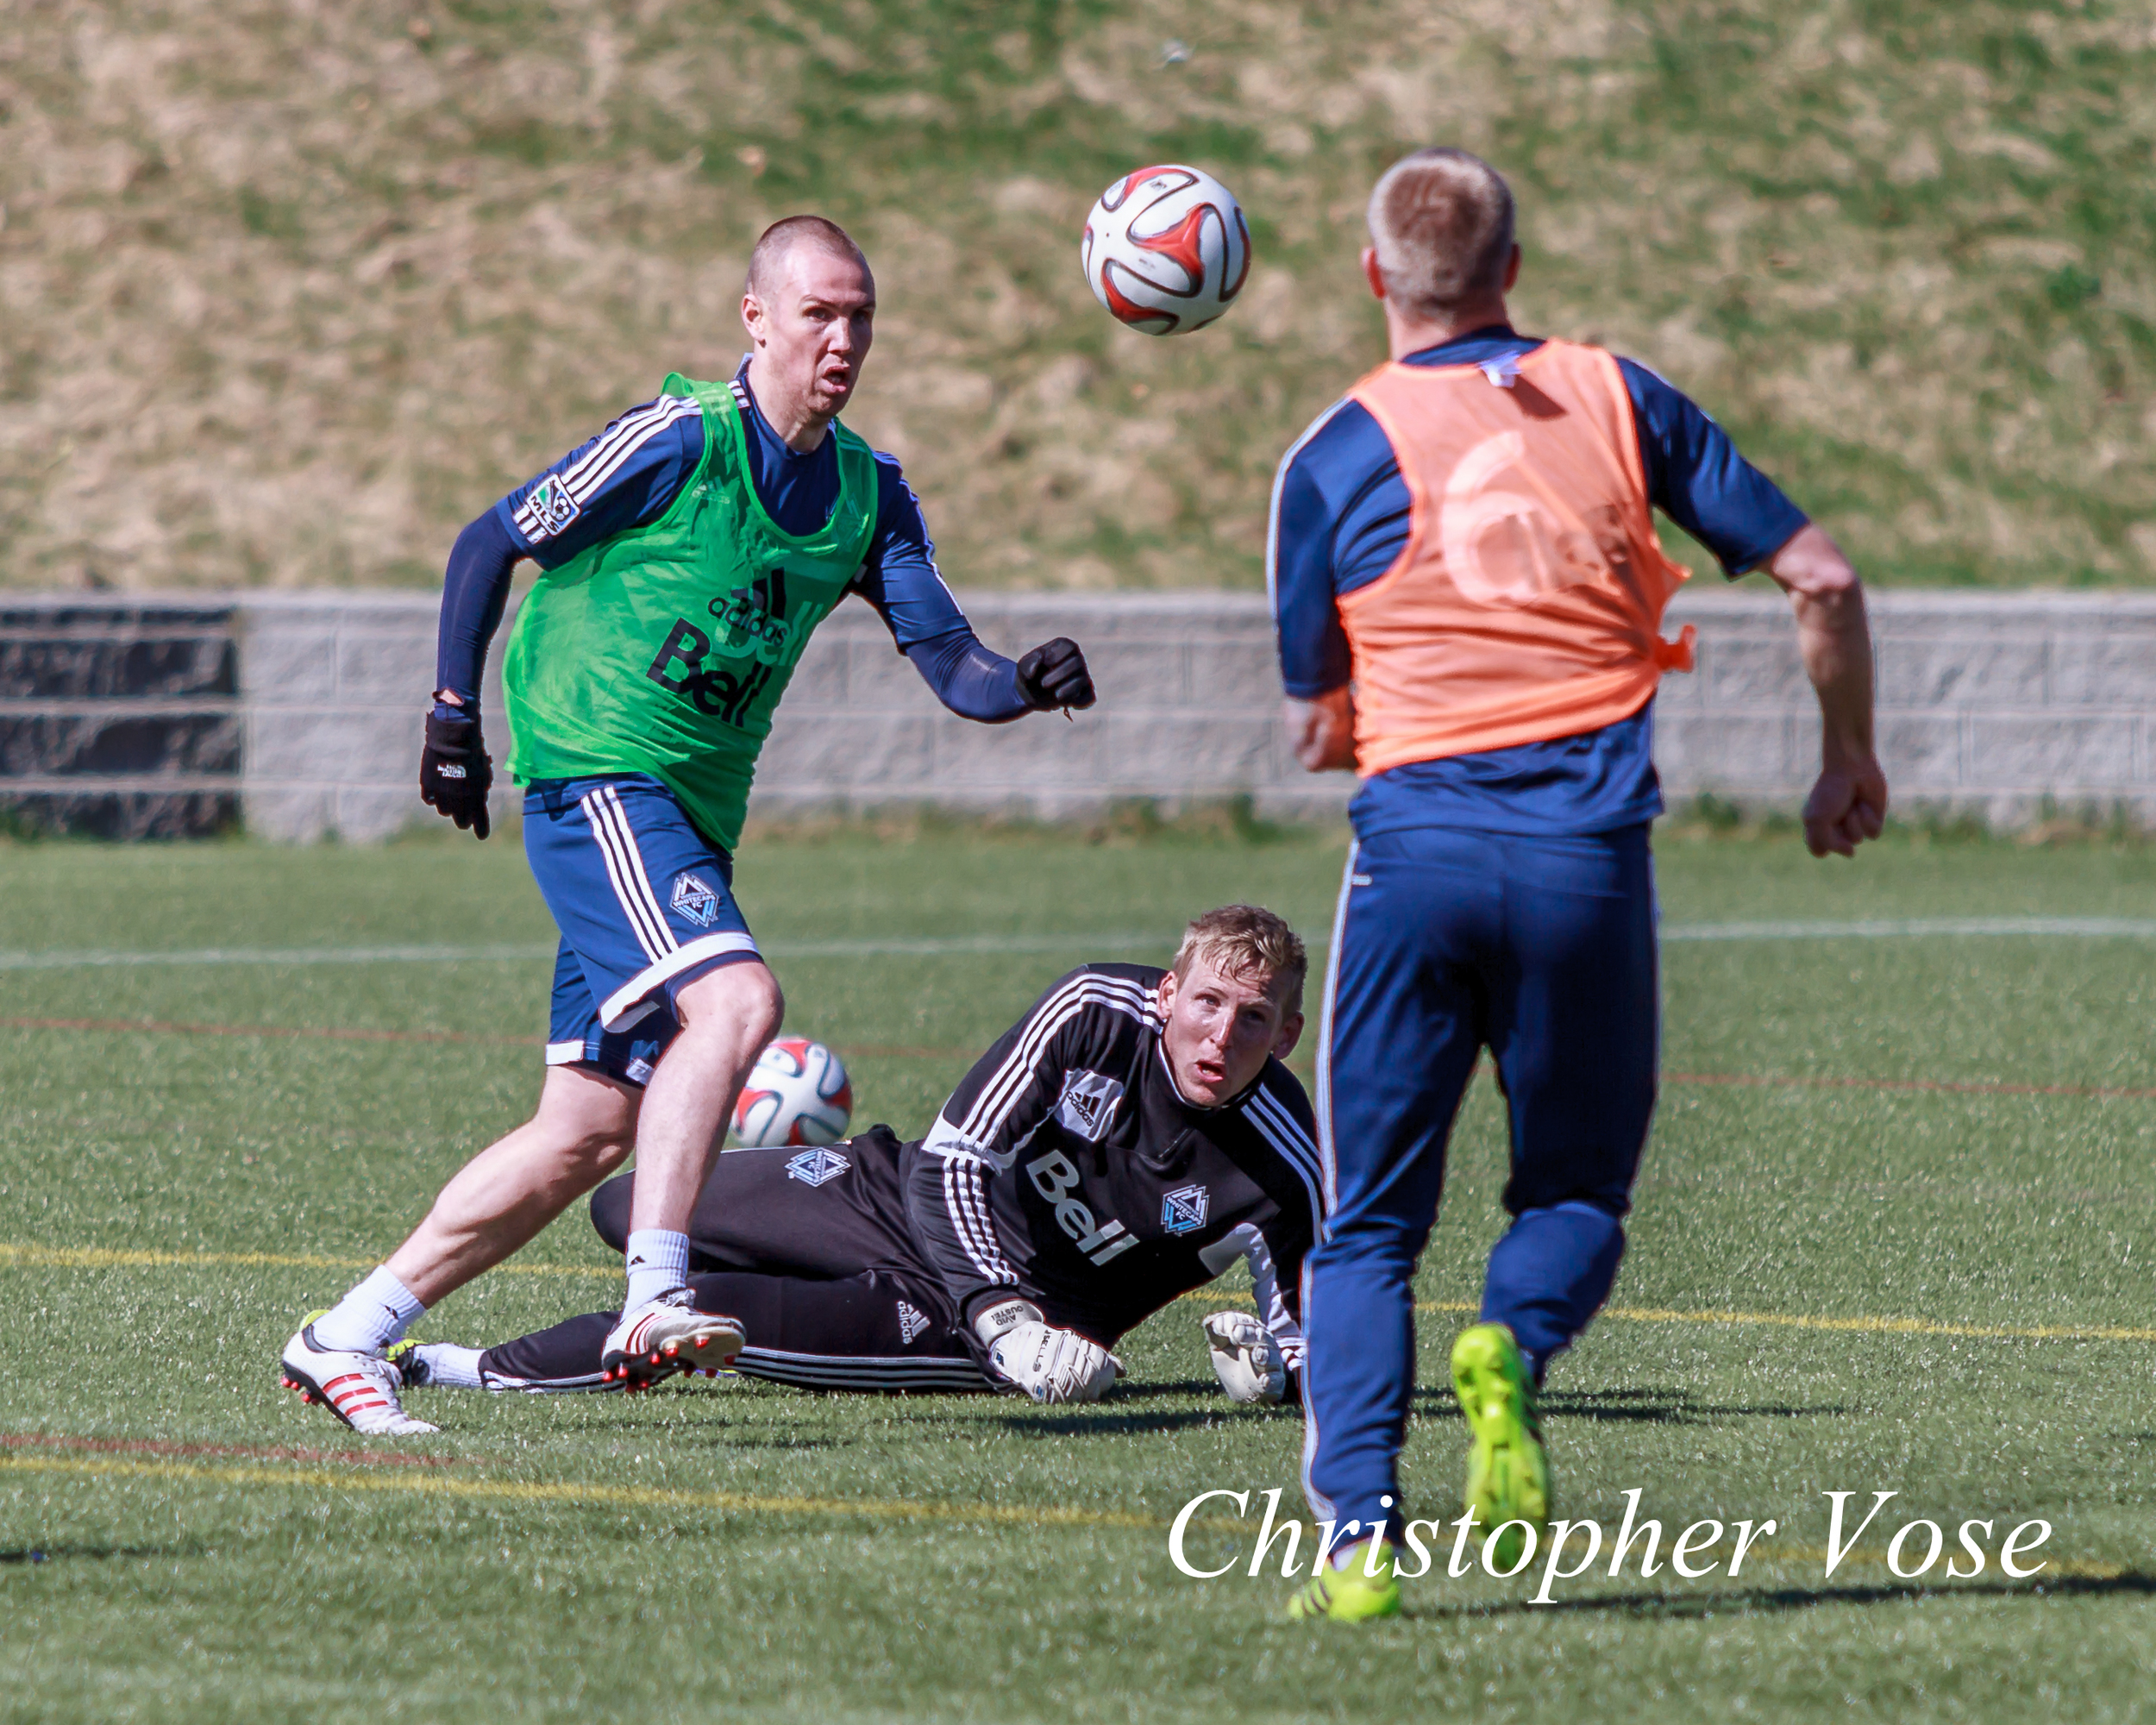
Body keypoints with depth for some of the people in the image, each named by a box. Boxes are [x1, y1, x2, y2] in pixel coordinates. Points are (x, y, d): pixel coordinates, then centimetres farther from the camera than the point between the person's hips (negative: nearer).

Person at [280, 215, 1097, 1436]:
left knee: (596, 1126, 6)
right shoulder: (681, 440, -11)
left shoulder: (869, 492, 8)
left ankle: (348, 1338, 13)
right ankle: (654, 1297, -31)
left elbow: (948, 661, 2)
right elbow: (489, 543, -3)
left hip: (695, 817, 8)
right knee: (735, 999, -29)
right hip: (596, 777, -8)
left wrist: (1026, 685, -19)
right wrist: (455, 718, -2)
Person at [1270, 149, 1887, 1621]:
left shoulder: (1336, 454, 3)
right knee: (1577, 1193, 16)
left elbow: (1318, 732, 8)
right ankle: (1514, 1349, -18)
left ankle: (1359, 1531, -8)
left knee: (1368, 1224, 9)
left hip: (1417, 844, -1)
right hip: (1588, 850, 1)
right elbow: (1819, 576, 7)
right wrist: (1850, 758, 21)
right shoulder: (1616, 399, 7)